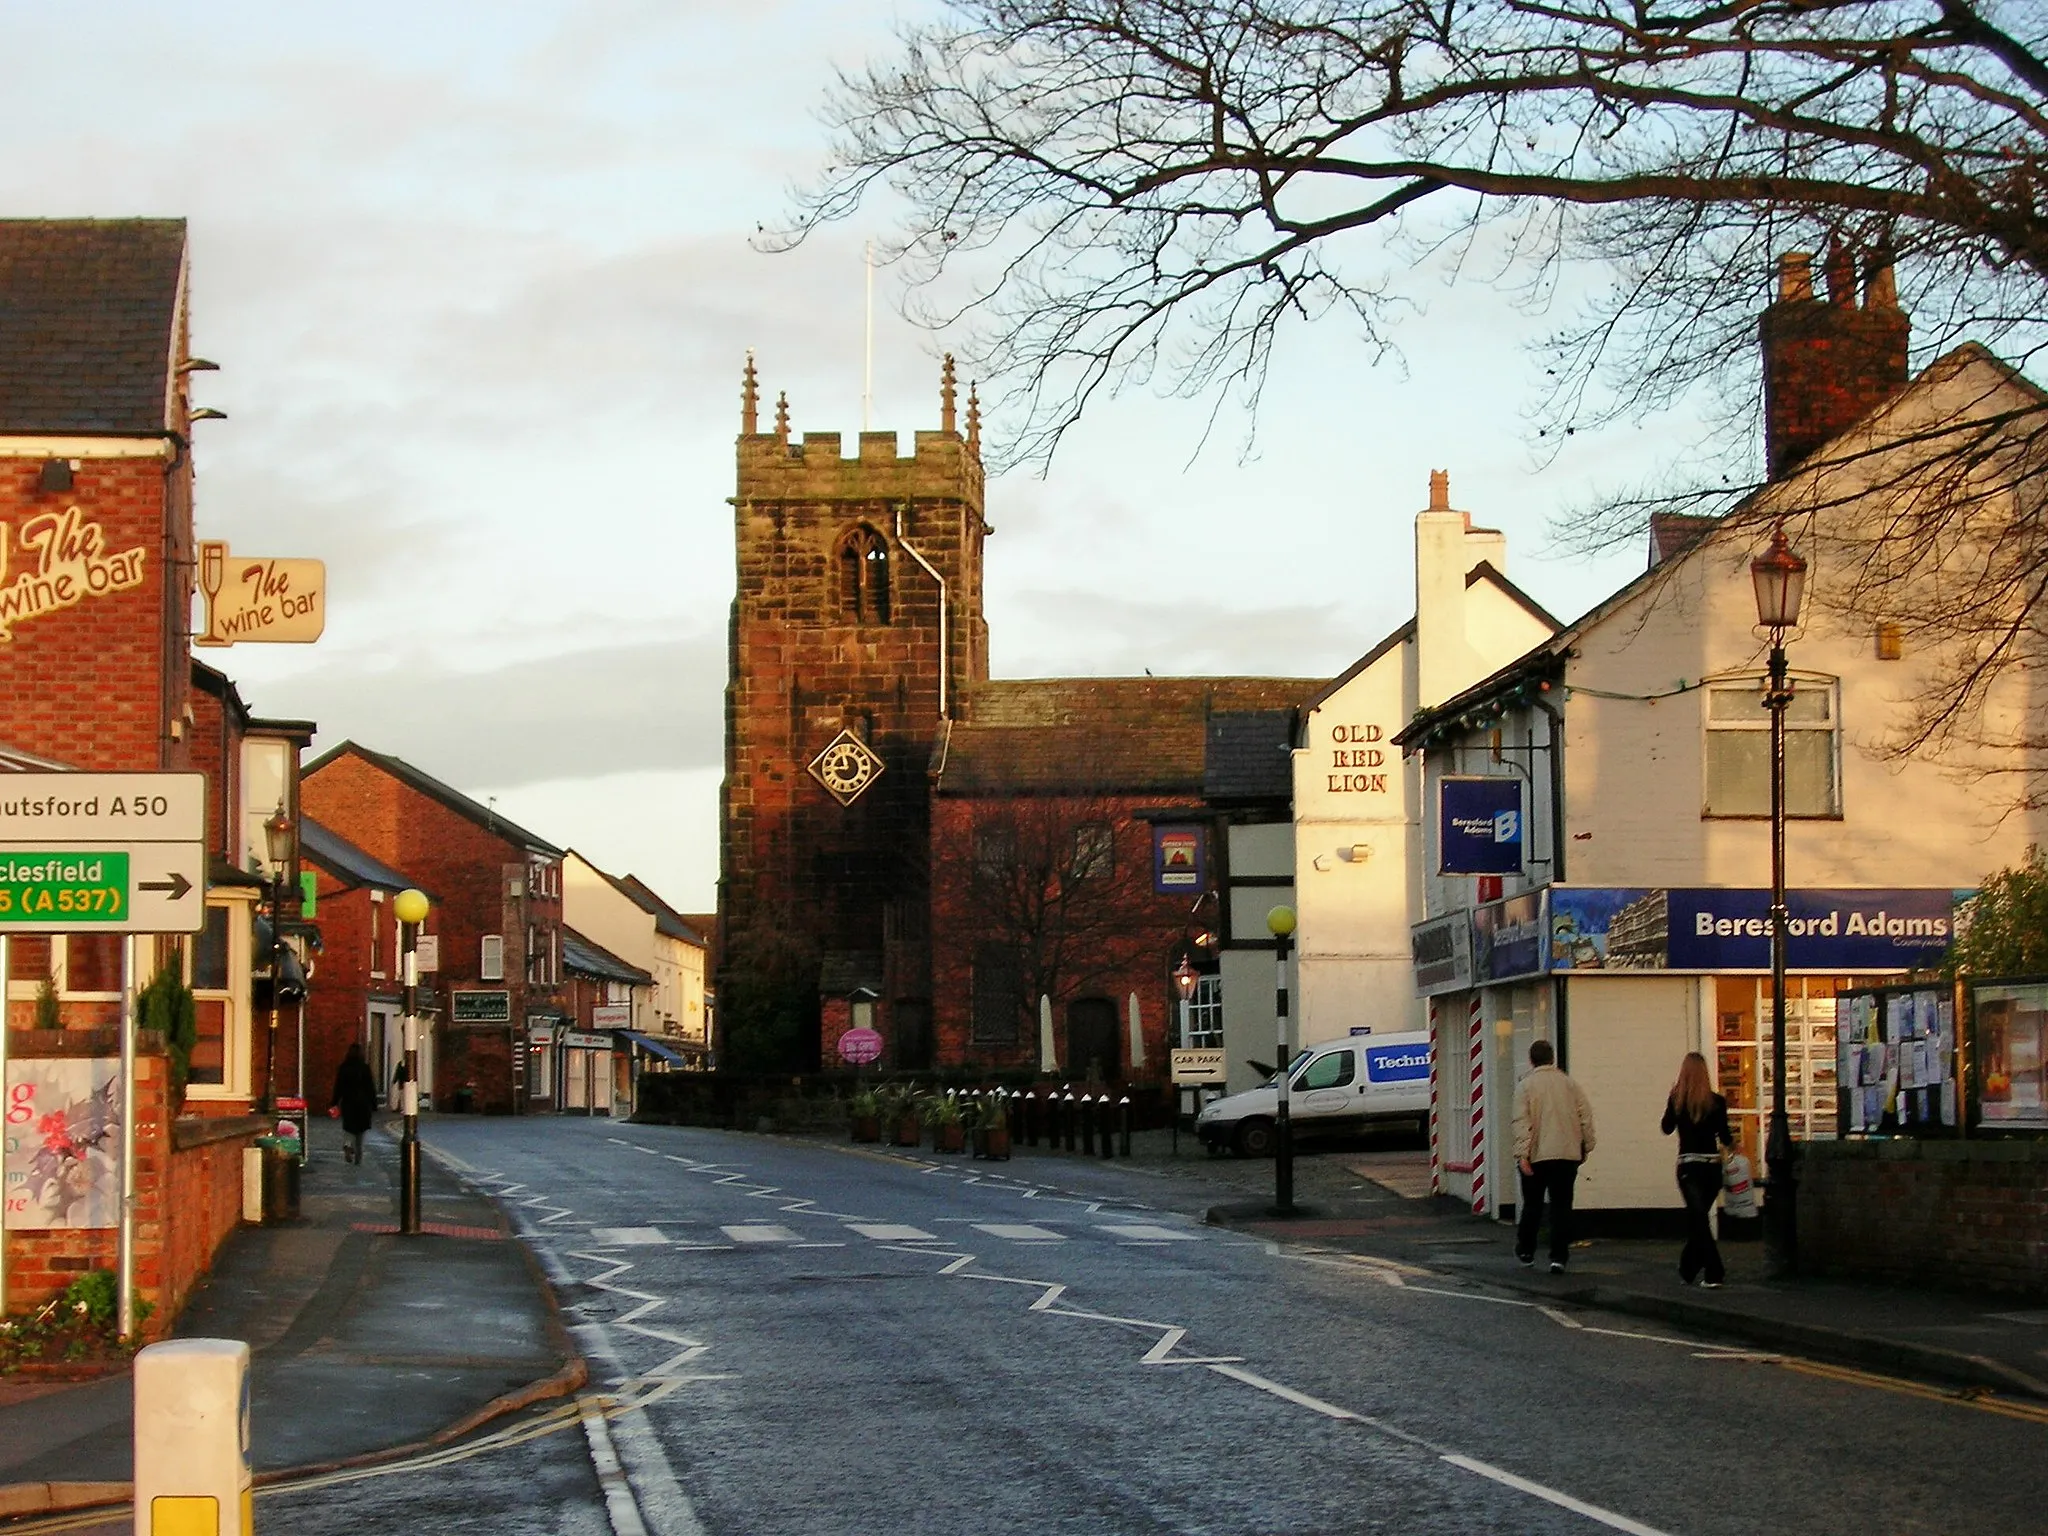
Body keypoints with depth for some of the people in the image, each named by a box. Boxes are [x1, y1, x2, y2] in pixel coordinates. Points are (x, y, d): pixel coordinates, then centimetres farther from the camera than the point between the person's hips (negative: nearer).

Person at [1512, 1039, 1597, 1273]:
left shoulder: (1526, 1086, -3)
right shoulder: (1570, 1084, 5)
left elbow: (1522, 1123, -10)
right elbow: (1586, 1117, 4)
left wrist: (1522, 1154, -13)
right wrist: (1586, 1147, 14)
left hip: (1536, 1157, -1)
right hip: (1567, 1156, 1)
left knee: (1532, 1205, 13)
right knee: (1561, 1206, 2)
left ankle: (1526, 1252, 25)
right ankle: (1558, 1257, -5)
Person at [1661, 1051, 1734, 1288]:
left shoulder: (1676, 1100, -5)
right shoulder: (1716, 1102, -6)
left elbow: (1667, 1128, 9)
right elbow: (1724, 1137, -5)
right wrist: (1732, 1140, 18)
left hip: (1688, 1165, -2)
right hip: (1712, 1165, 2)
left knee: (1697, 1217, -2)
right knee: (1699, 1216, 17)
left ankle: (1713, 1272, -14)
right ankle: (1688, 1268, 29)